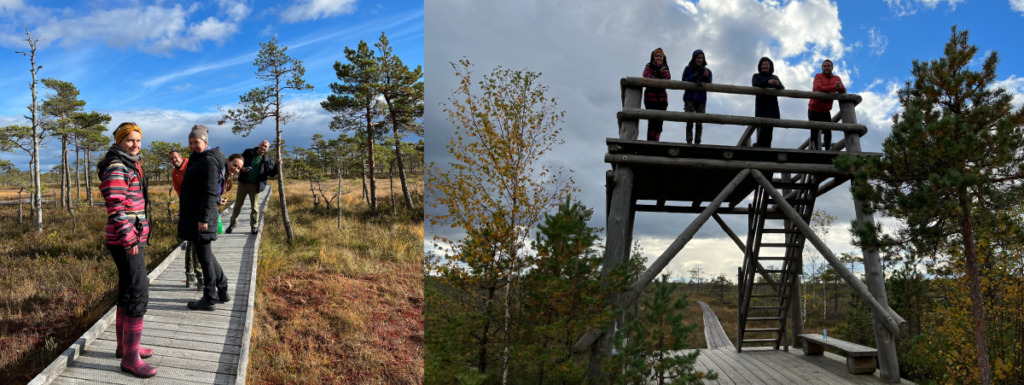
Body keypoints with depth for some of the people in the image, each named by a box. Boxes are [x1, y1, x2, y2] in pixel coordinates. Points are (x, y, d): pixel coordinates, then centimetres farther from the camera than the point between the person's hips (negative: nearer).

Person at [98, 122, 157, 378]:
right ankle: (130, 358, -3)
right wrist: (130, 240, -22)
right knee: (138, 294, -9)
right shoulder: (116, 168, -15)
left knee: (128, 292, 17)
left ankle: (124, 346, 29)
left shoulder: (133, 165, 15)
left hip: (135, 238, 10)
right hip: (125, 241, -10)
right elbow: (116, 208, -22)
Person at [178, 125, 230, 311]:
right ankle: (223, 292, 25)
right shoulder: (197, 159, 16)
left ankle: (210, 299, 7)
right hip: (193, 215, 10)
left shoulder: (208, 160, -15)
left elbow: (210, 192, -21)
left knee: (204, 255, -2)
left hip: (201, 217, -10)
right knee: (206, 254, 16)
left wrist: (203, 218, -24)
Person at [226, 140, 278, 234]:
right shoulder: (248, 153, 2)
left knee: (254, 207, 2)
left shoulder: (267, 160, 2)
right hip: (243, 183, 1)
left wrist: (277, 166, -16)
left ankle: (254, 226, 15)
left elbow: (272, 174, 1)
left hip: (255, 186, -1)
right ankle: (232, 224, 21)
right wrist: (241, 168, -11)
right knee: (238, 204, 8)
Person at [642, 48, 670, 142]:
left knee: (660, 120, -5)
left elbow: (668, 77, 0)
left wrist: (660, 65, 0)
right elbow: (646, 76, -8)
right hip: (651, 95, -4)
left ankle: (656, 140, -6)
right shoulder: (649, 65, 11)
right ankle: (650, 141, -17)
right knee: (652, 119, -15)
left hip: (662, 96, 4)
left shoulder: (664, 67, 20)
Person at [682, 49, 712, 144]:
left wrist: (706, 77, -13)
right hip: (689, 98, -2)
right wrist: (695, 76, -15)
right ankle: (689, 142, -10)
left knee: (699, 123, -3)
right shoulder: (688, 69, 7)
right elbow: (684, 82, -3)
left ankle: (698, 142, 0)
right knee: (689, 121, -10)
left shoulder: (707, 71, 11)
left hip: (701, 99, 2)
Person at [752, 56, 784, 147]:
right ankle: (760, 145, -16)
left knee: (769, 128, -3)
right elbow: (755, 85, -9)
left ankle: (767, 145, -4)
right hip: (761, 106, -3)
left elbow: (782, 89, 7)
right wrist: (768, 82, -24)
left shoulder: (775, 77, 21)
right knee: (762, 126, -16)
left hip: (772, 106, 3)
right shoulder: (756, 76, 13)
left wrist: (778, 84, -17)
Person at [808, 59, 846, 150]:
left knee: (828, 132, -4)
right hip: (814, 110, -3)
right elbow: (818, 88, -24)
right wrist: (834, 87, -34)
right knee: (814, 131, -7)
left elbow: (843, 92, -7)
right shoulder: (818, 76, -6)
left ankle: (828, 151, -1)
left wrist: (840, 87, -30)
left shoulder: (837, 79, 6)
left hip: (826, 111, 4)